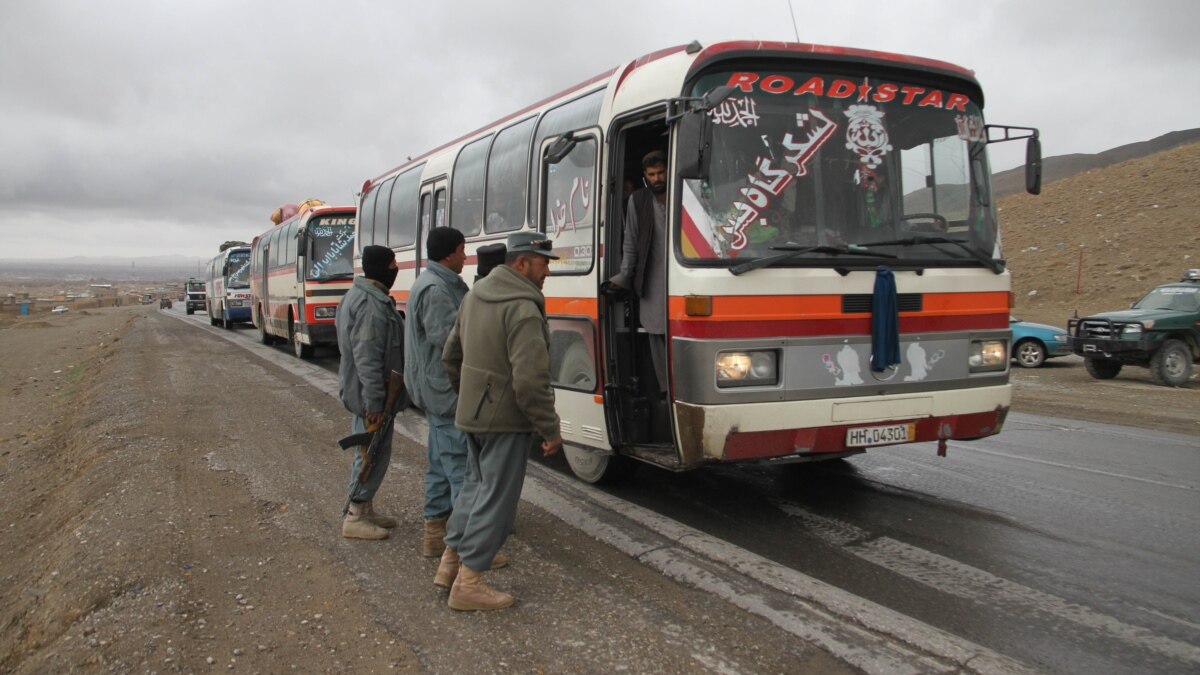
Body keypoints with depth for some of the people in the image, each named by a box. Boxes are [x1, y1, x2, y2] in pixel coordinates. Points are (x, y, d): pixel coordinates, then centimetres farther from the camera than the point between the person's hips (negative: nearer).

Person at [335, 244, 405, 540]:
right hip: (368, 391, -11)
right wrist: (374, 401, -24)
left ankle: (364, 509, 28)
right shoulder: (373, 303, -21)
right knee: (374, 452, -3)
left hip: (357, 387, 11)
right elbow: (367, 357, -26)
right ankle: (356, 518, 5)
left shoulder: (358, 294, 13)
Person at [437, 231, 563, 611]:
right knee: (497, 497, 1)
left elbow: (451, 357, 18)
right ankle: (468, 583, 8)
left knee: (476, 485, 22)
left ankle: (451, 562, 30)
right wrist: (549, 429, -17)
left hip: (472, 414, 9)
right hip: (506, 420, -9)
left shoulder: (475, 296, 9)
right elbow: (531, 381, -26)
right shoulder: (522, 309, -21)